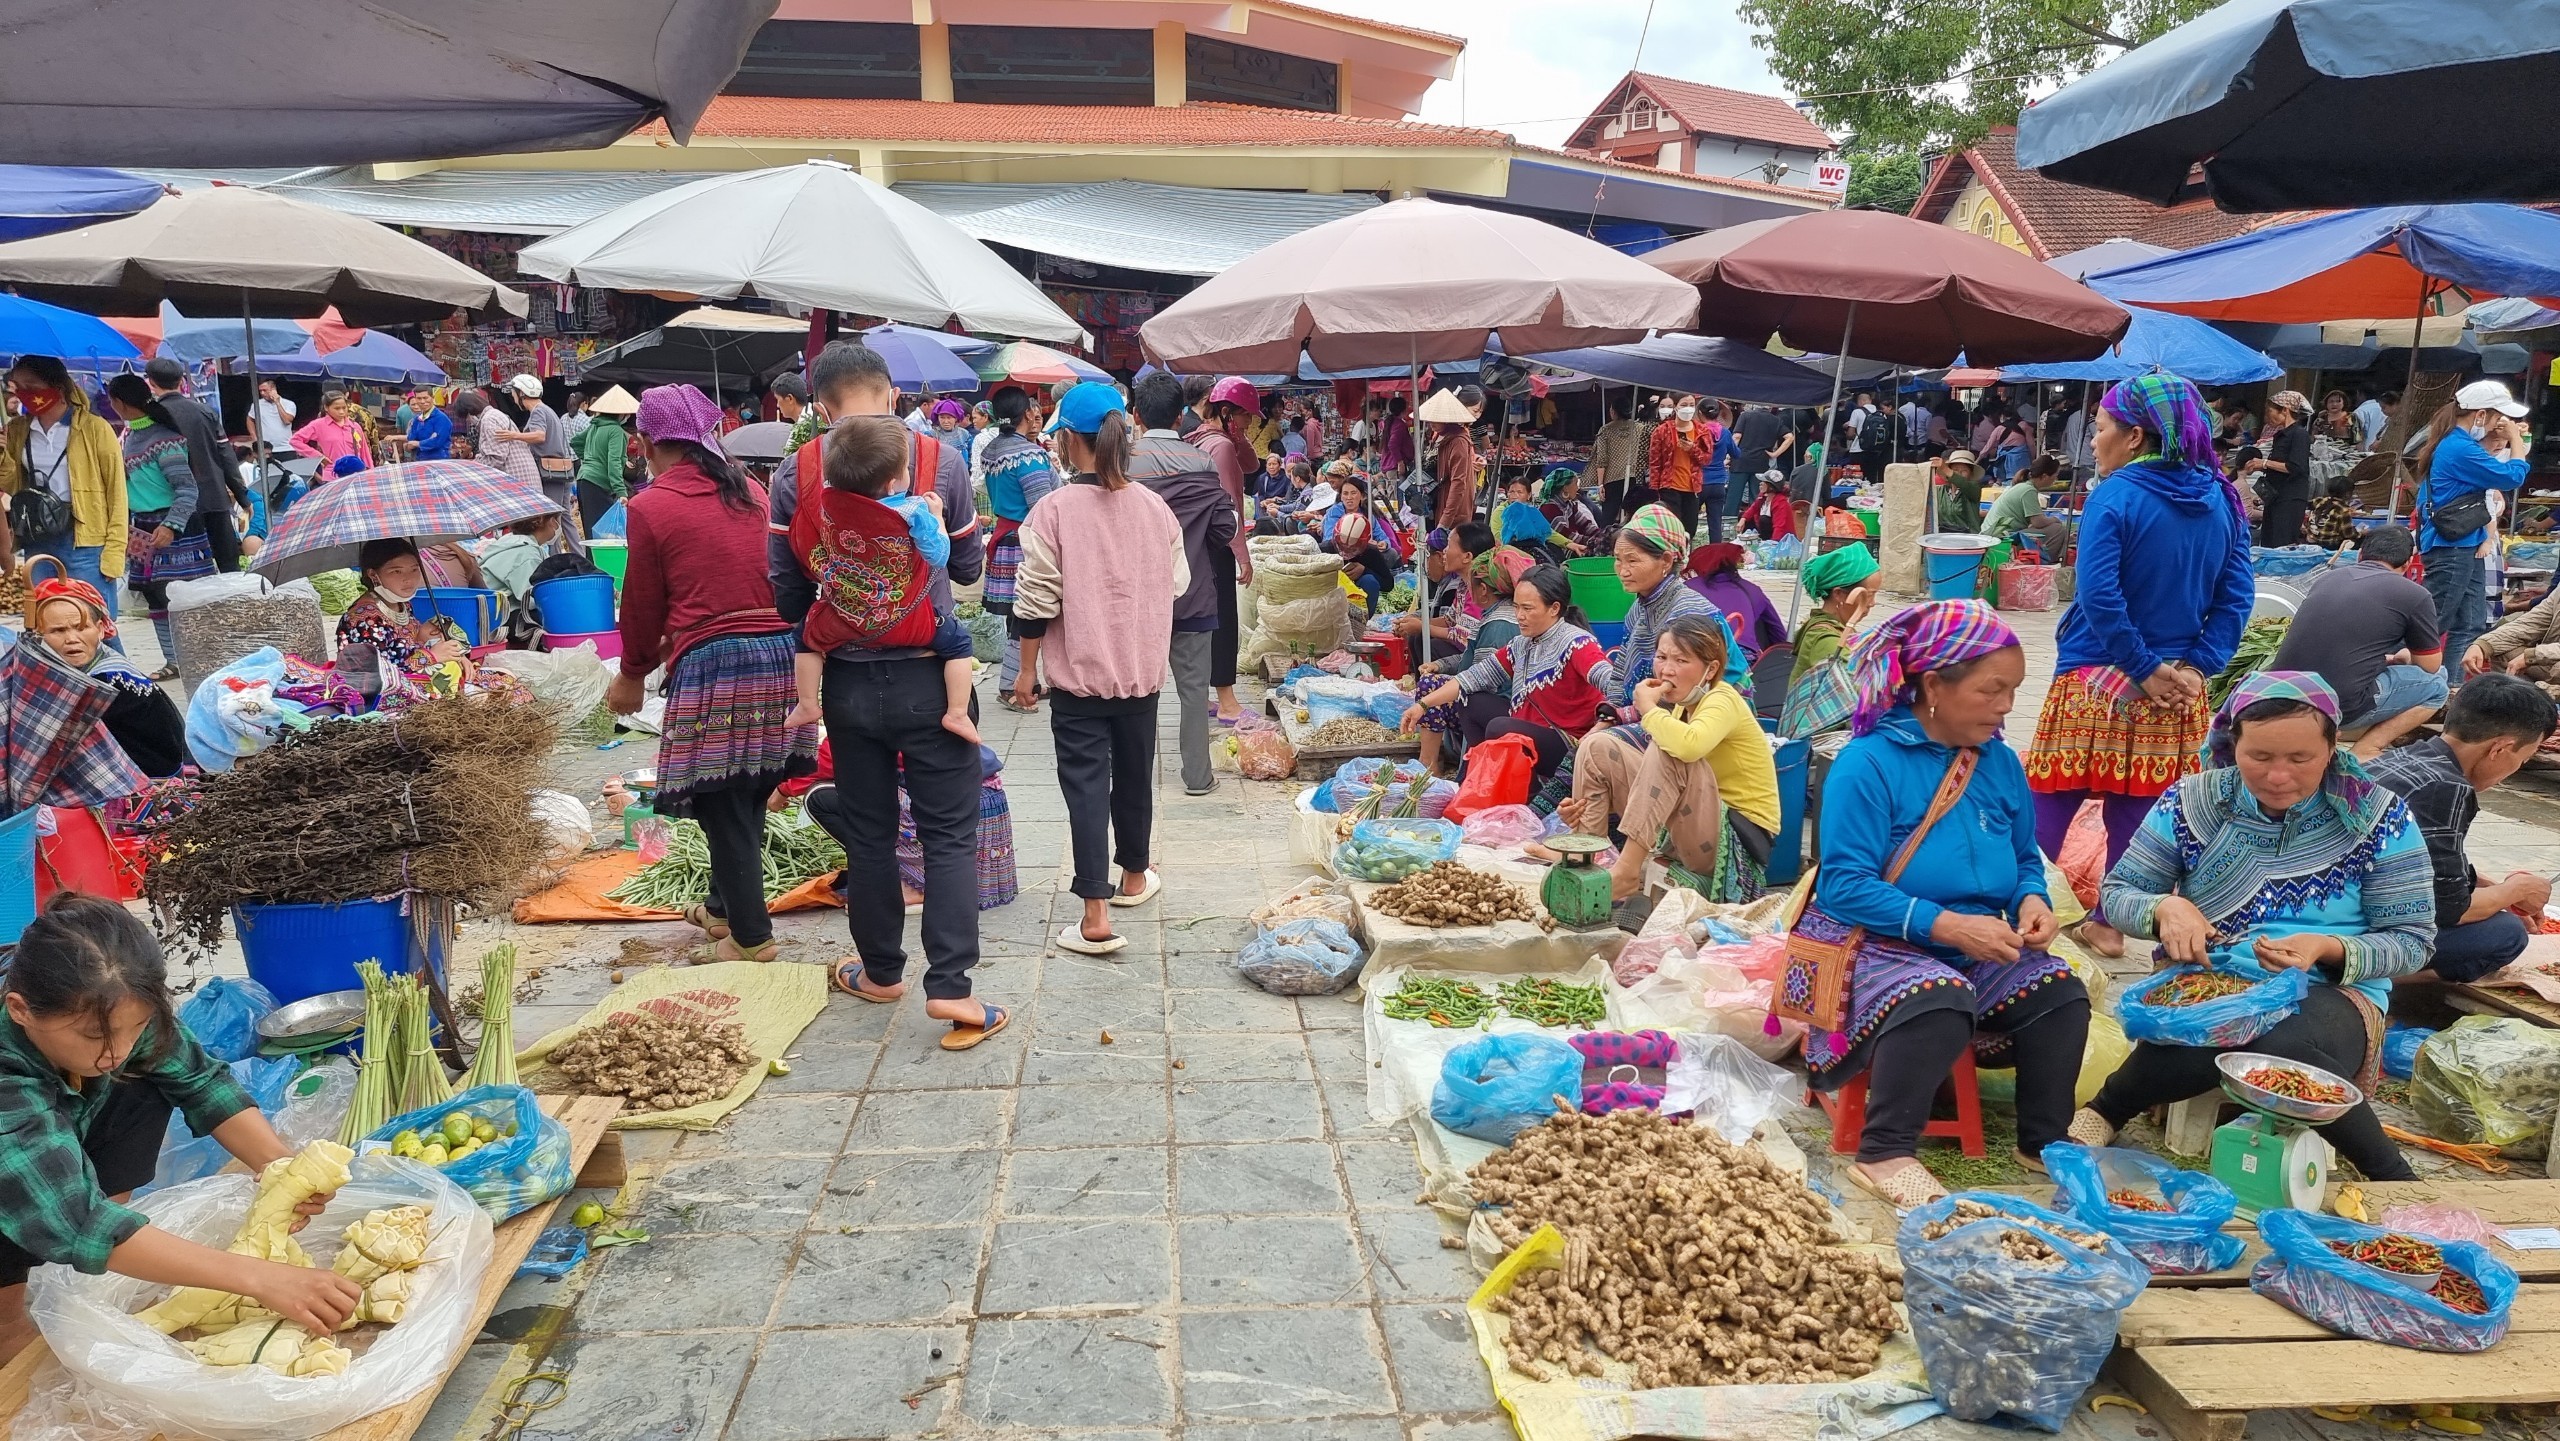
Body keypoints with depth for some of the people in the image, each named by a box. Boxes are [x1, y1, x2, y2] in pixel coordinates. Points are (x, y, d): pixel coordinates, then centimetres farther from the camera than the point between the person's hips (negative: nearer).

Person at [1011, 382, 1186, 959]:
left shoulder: (1053, 511, -14)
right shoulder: (1156, 507, -2)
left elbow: (1037, 603, -13)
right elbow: (1178, 582, 7)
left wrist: (1026, 672, -1)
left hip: (1079, 674, -4)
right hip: (1141, 670, 4)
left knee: (1086, 784, -1)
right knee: (1134, 775, 20)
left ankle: (1096, 915, -5)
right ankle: (1134, 876, 39)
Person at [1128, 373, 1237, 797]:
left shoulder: (1124, 462, -9)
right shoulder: (1201, 463, -5)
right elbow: (1225, 529, -4)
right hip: (1192, 593, 1)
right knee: (1193, 686, 8)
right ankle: (1197, 774, 12)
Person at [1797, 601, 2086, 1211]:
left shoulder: (2000, 762, 4)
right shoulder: (1869, 764, -16)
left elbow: (2026, 860, 16)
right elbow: (1845, 884, -19)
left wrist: (2033, 901, -8)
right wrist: (1945, 925, -25)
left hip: (1977, 948, 6)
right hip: (1881, 946, -6)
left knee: (2060, 991, -17)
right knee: (1938, 1000, -34)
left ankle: (2045, 1141, 3)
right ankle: (1884, 1155, -21)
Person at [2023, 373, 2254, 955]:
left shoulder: (2115, 497, -13)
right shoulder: (2220, 502, 6)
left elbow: (2099, 596, -22)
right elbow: (2235, 597, 1)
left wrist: (2144, 668, -15)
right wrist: (2196, 665, -5)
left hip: (2095, 679, -5)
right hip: (2176, 687, 5)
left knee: (2051, 801, 5)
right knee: (2136, 811, 12)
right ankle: (2110, 921, 20)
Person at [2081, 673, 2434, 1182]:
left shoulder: (2380, 818, -2)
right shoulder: (2192, 802, 0)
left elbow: (2412, 941, 0)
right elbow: (2117, 894, 3)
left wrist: (2327, 948, -20)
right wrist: (2165, 909, -21)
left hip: (2329, 992, -1)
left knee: (2290, 1045, -39)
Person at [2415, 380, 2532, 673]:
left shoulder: (2457, 443, 13)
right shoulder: (2459, 448, -18)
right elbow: (2512, 476, -14)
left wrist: (2506, 440, 10)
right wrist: (2516, 439, -1)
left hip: (2466, 548, 11)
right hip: (2451, 550, -11)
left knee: (2471, 627, 12)